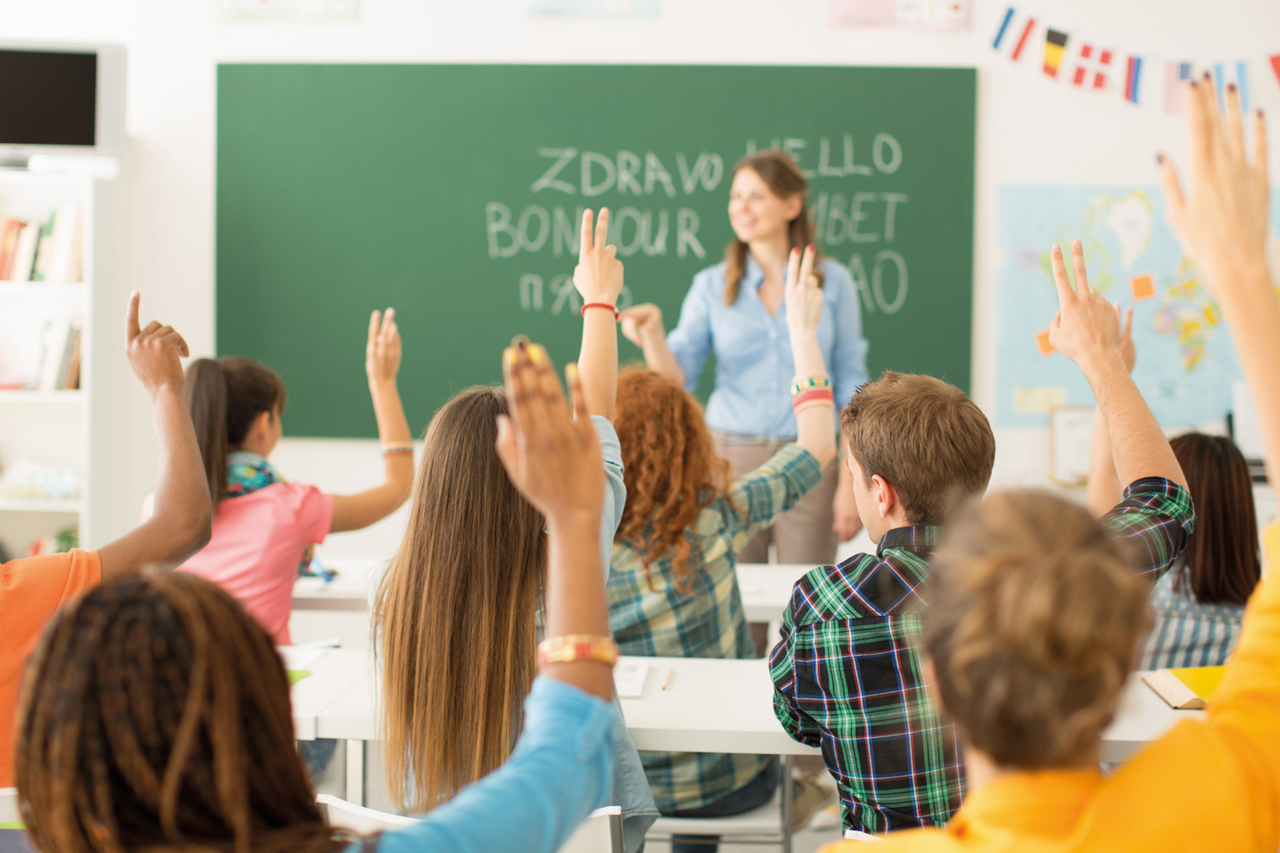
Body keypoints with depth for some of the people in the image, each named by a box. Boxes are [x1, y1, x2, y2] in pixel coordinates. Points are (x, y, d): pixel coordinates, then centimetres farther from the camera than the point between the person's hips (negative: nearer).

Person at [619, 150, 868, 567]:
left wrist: (850, 482, -3)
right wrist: (652, 334, -23)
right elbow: (677, 377, -2)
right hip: (730, 457, 1)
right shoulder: (712, 285, 5)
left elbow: (851, 383, 3)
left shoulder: (833, 282, 3)